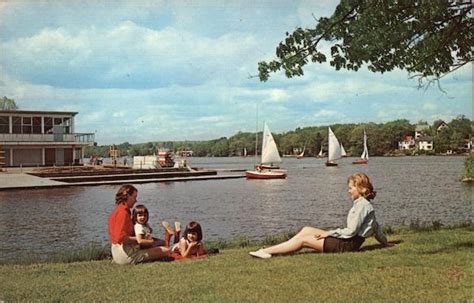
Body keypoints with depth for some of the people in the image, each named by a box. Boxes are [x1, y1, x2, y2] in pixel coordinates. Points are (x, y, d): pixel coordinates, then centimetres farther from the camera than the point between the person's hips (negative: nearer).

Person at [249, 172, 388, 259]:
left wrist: (330, 233, -12)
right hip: (348, 239, 9)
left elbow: (351, 231, -20)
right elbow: (376, 226, 20)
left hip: (348, 244, -9)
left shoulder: (362, 204, -16)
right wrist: (385, 242, 30)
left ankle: (267, 251, -11)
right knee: (306, 230, 3)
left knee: (303, 239, -12)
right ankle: (270, 250, -2)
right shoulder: (363, 203, 14)